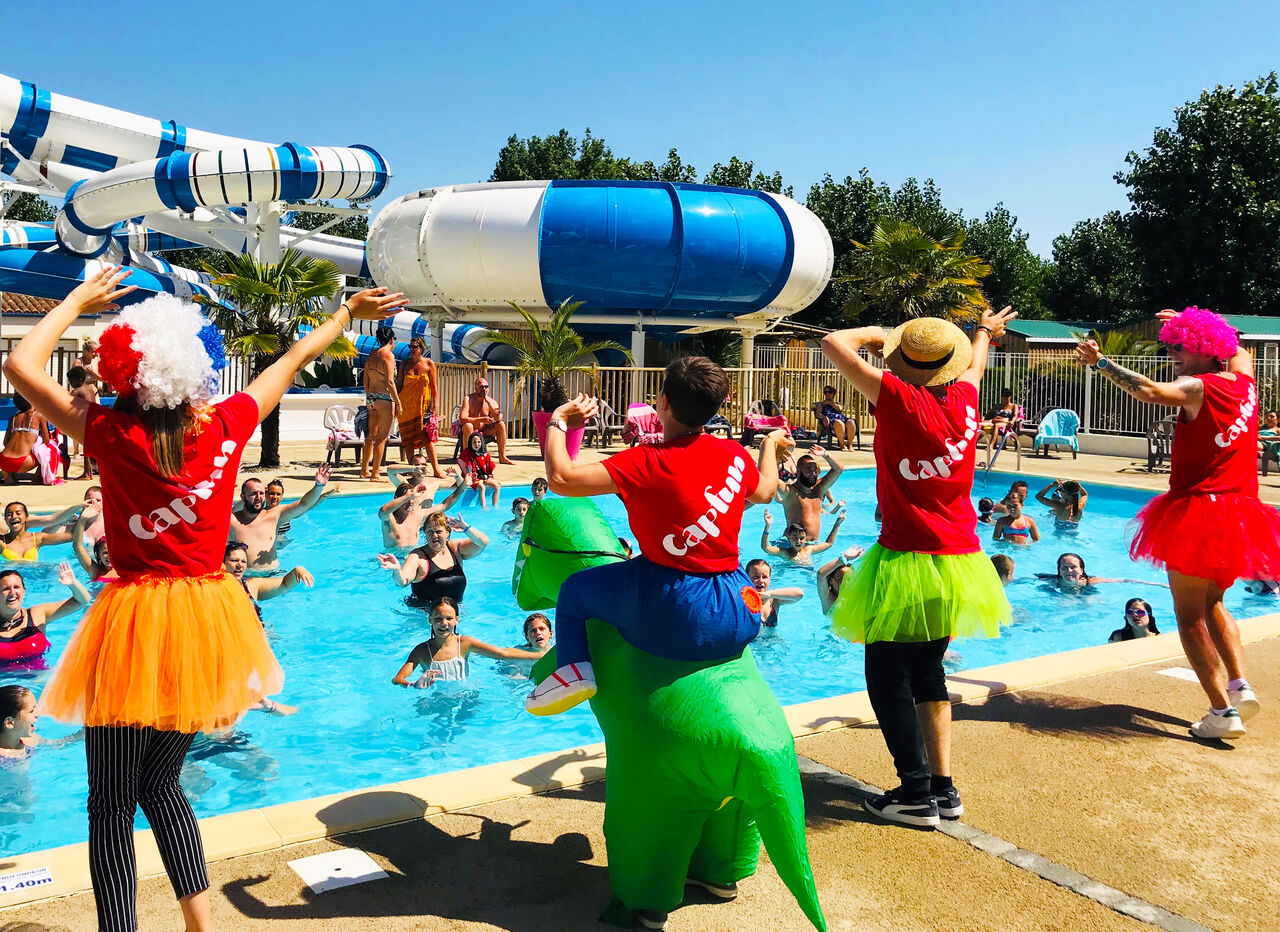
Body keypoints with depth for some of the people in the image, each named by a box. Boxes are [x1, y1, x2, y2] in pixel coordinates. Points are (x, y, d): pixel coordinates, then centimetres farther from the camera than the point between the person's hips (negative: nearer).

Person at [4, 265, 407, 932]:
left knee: (111, 805, 7)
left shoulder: (115, 436, -13)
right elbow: (294, 361, 11)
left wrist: (79, 298, 7)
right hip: (208, 619, 5)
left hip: (135, 621, -5)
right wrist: (349, 311, 25)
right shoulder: (226, 426, -4)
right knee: (161, 782, 22)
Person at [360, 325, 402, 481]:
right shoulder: (388, 355, -11)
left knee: (371, 435, 16)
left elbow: (365, 379, 17)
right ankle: (375, 473, -1)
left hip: (371, 398, 8)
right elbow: (389, 382, -17)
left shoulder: (372, 355, 13)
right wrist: (398, 402, -13)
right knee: (381, 437, -3)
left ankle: (364, 470, 23)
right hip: (384, 398, -8)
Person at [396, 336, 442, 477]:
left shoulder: (429, 364, 3)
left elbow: (434, 387, 3)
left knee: (427, 438, -7)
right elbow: (399, 384, 12)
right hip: (406, 406, 2)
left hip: (423, 405, -2)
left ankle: (436, 468, -3)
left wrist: (434, 406, -2)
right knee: (408, 438, 2)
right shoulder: (405, 365, 9)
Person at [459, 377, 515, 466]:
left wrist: (488, 401, -24)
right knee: (468, 425, -35)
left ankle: (502, 457, -8)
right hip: (471, 431, -4)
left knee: (501, 424, -13)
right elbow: (462, 419, -25)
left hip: (484, 432, 4)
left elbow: (498, 419, -18)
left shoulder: (491, 402, -2)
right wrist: (481, 419, -31)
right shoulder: (469, 399, -13)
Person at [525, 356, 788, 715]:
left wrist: (557, 422, -2)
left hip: (680, 616, -5)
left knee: (574, 590, 16)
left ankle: (574, 668, 6)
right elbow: (765, 490, 26)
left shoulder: (649, 462, -15)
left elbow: (561, 478, -19)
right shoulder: (733, 454, 2)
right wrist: (770, 444, 46)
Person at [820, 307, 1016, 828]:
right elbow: (975, 364, 27)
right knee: (928, 672, 19)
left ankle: (917, 794, 7)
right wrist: (986, 331, 47)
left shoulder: (899, 399, -16)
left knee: (887, 677, 5)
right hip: (958, 561, 7)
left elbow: (833, 344, -14)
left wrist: (872, 333, 5)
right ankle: (943, 787, 22)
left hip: (908, 562, -7)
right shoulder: (963, 398, 2)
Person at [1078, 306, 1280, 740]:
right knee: (1212, 605, 24)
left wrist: (1102, 363, -25)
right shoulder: (1244, 381, 9)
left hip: (1199, 509, -8)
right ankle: (1239, 685, 9)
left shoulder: (1198, 388, -14)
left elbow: (1150, 391, -33)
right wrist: (1189, 328, 35)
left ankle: (1224, 712, -6)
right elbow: (1240, 352, 32)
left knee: (1189, 616, -1)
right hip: (1241, 514, 8)